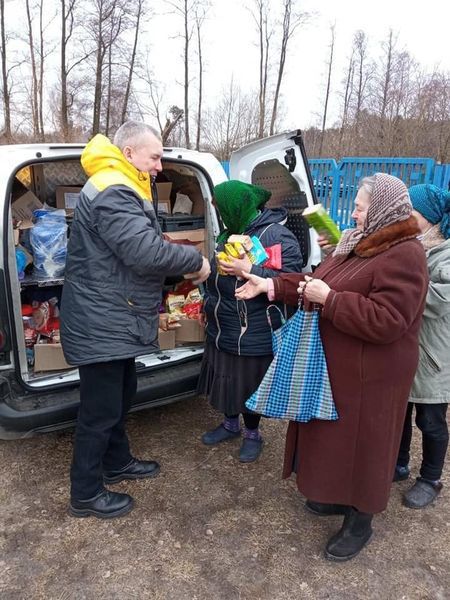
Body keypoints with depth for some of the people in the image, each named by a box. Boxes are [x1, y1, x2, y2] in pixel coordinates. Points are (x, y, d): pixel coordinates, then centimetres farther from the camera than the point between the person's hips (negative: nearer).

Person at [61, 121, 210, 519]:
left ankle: (117, 463, 43)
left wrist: (182, 265, 2)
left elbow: (144, 248, 16)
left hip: (114, 322, 11)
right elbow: (147, 252, -31)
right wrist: (195, 261, -16)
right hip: (100, 326, -11)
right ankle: (85, 495, 21)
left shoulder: (120, 191, 17)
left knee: (121, 396, 23)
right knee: (100, 410, 2)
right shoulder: (112, 193, -21)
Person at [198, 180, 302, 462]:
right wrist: (209, 305, 18)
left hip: (254, 335, -7)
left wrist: (249, 270, -29)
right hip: (222, 329, 8)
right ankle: (231, 424, 43)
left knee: (249, 385, 10)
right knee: (226, 381, 20)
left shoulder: (278, 236, -17)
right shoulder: (231, 232, 9)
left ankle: (252, 434, 33)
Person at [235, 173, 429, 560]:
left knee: (362, 444, 7)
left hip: (369, 375, -9)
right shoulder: (359, 243, 8)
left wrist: (329, 299, -26)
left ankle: (360, 522, 29)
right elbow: (318, 280, 12)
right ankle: (339, 496, 44)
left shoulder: (403, 257, -22)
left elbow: (385, 322, -30)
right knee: (336, 436, 22)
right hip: (336, 365, 9)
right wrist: (272, 286, 3)